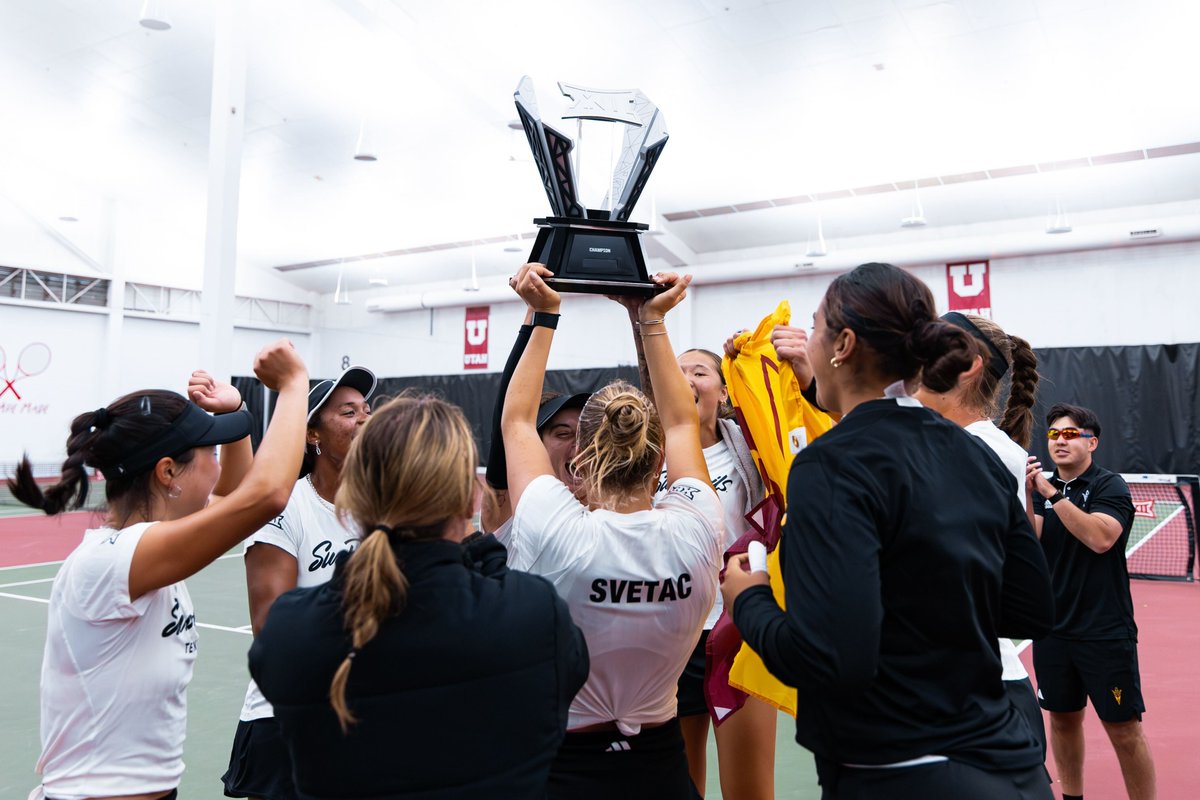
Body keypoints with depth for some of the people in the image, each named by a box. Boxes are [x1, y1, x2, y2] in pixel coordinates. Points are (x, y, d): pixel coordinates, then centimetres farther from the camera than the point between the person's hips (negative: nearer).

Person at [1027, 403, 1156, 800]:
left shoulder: (1110, 485, -6)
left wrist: (1052, 494, -23)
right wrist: (1027, 496, -18)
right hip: (1052, 628, 5)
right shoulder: (1043, 487, 7)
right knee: (1062, 718, 14)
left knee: (1124, 729, 2)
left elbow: (1100, 538, -22)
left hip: (1104, 631, -4)